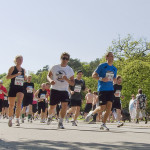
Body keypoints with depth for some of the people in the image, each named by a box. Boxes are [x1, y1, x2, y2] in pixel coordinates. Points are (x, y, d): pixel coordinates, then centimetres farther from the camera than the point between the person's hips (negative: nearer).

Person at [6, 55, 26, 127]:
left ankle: (17, 120, -16)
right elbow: (7, 77, -9)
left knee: (19, 102, -20)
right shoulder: (12, 68, 0)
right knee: (11, 105, 7)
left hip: (20, 88, 2)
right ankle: (10, 119, 29)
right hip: (13, 88, -2)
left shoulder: (23, 70, 13)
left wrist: (25, 78, 2)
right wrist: (16, 74, -19)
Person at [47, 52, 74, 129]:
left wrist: (67, 79, -19)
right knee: (52, 107, 6)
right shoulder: (55, 67, 1)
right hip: (54, 90, 0)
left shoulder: (70, 70, 1)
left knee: (65, 105, -19)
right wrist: (50, 80, -11)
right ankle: (49, 117, 40)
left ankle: (60, 123, -7)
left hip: (64, 91, 0)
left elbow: (72, 83, 2)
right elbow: (48, 75, 12)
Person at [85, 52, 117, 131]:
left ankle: (103, 124, 2)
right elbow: (93, 75, -4)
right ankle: (92, 113, 24)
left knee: (109, 106, -8)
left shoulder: (114, 69, 13)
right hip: (102, 89, -5)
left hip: (110, 89, 5)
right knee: (102, 108, -7)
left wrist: (114, 80, 2)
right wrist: (101, 79, -19)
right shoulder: (102, 66, -3)